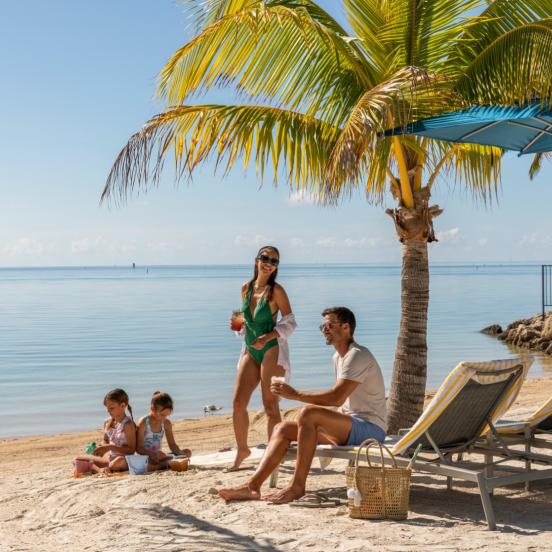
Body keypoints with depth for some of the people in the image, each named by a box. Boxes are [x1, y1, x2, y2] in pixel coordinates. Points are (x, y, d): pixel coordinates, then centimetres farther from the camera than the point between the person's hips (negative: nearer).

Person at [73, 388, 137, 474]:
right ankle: (100, 470, -26)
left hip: (124, 460, -8)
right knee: (77, 460, -3)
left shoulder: (128, 424, -13)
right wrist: (102, 448, 1)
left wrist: (110, 447, -22)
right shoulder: (107, 422, 9)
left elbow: (131, 449, -17)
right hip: (108, 458, 8)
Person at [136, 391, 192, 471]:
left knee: (187, 452, -8)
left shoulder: (166, 423, 7)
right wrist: (154, 454, -30)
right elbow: (139, 448, -14)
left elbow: (172, 444, 9)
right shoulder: (143, 423, -11)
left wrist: (179, 453, -13)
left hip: (157, 457, 7)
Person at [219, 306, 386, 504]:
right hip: (350, 426, 10)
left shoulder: (357, 355, -13)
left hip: (370, 428, -10)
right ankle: (253, 486, -14)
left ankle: (297, 486, -27)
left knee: (308, 413, -32)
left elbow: (337, 397, -25)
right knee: (283, 428, -1)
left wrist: (296, 394, -20)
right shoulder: (338, 357, 19)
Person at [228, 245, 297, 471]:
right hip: (250, 350, 6)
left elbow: (290, 322, -9)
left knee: (270, 406, -3)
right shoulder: (246, 288, 8)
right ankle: (242, 450, 20)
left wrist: (267, 337, -20)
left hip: (271, 350, -6)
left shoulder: (276, 291, -9)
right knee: (237, 403, 3)